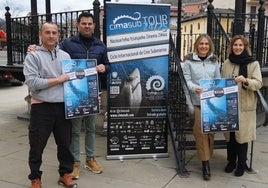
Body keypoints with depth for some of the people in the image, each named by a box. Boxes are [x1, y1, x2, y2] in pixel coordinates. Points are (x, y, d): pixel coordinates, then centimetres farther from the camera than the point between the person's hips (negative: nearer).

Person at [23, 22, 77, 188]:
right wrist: (57, 80, -14)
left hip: (63, 106, 4)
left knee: (65, 143, 13)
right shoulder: (33, 56, -3)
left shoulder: (65, 56, 11)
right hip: (41, 107, -4)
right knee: (37, 146, 8)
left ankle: (65, 174, 31)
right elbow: (32, 82, -15)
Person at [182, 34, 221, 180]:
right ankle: (205, 163, 2)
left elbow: (218, 80, 14)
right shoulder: (189, 61, 2)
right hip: (196, 101, -3)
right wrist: (195, 88, -23)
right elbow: (186, 80, -4)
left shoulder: (214, 61, 13)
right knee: (200, 131, -5)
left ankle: (207, 157, 22)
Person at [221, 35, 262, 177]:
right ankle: (231, 161, 27)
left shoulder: (253, 63, -1)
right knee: (229, 134, 10)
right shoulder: (226, 63, 8)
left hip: (244, 106, -3)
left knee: (242, 135, 3)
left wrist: (245, 80, -25)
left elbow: (258, 83, -7)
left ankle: (241, 165, 19)